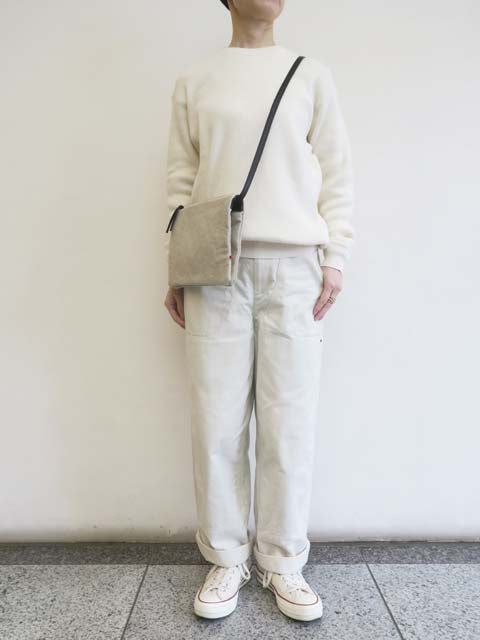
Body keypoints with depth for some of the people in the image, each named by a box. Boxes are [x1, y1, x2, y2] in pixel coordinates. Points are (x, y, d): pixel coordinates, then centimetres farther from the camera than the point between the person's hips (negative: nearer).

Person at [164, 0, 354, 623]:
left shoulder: (312, 75, 17)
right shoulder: (194, 81, 17)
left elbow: (337, 173, 11)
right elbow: (181, 179, 12)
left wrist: (335, 258, 1)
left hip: (293, 264, 0)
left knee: (290, 421, -1)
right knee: (218, 421, 0)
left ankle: (284, 562, 17)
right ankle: (226, 559, 17)